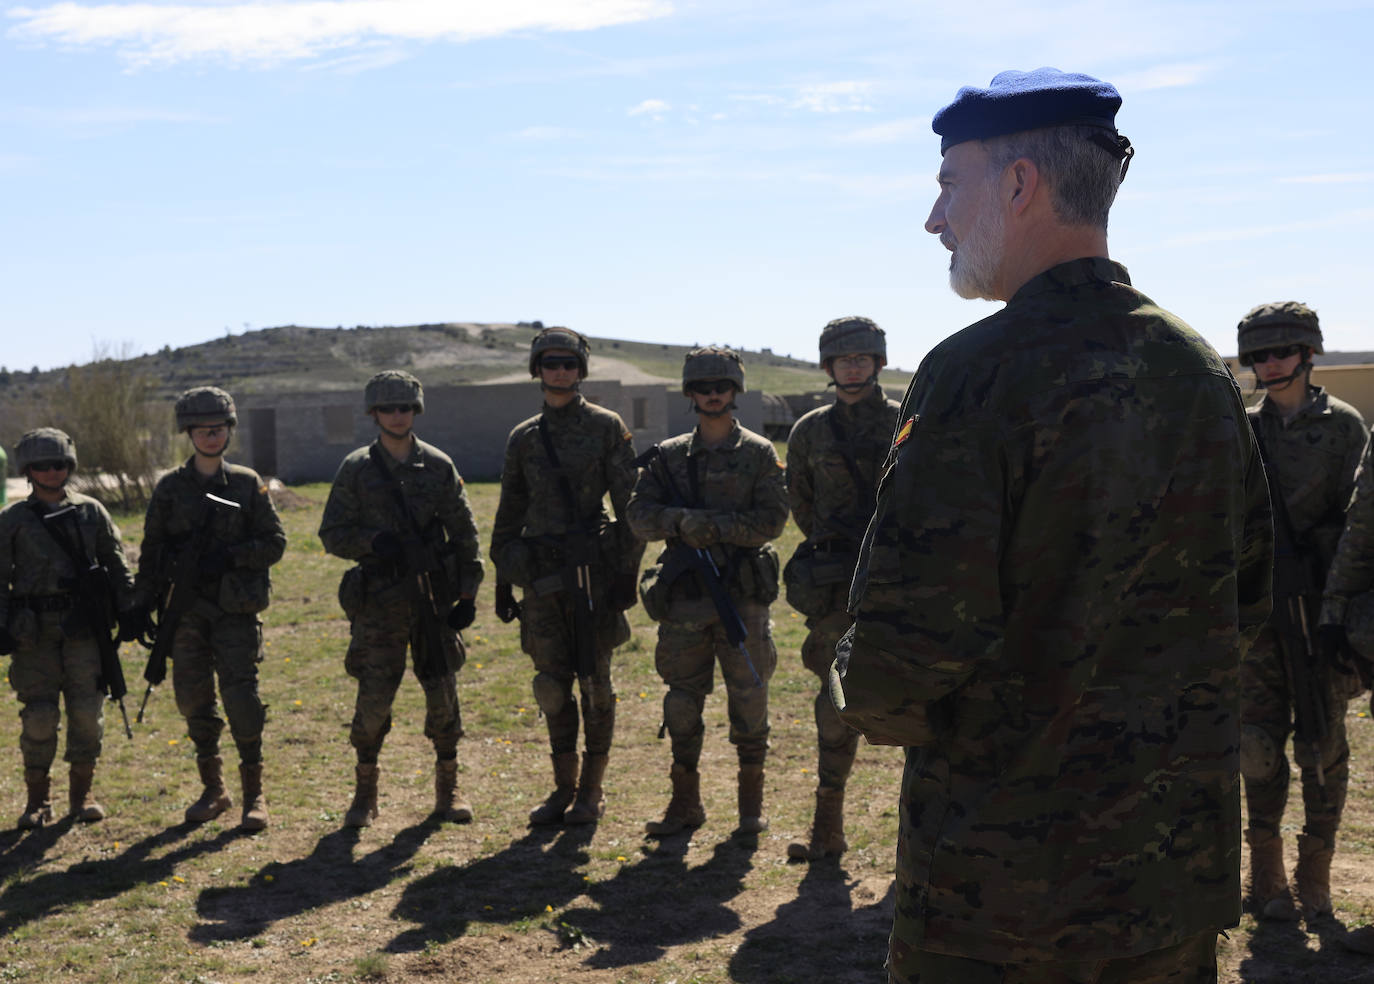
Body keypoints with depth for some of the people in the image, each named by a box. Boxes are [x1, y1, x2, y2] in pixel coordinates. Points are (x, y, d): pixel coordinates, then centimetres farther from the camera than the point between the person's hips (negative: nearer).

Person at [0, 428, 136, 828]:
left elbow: (116, 564, 11)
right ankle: (37, 800, 12)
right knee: (39, 715, -1)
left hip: (84, 626, 1)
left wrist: (126, 610, 6)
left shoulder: (91, 512, 7)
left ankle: (82, 793, 16)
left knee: (87, 711, 1)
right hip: (34, 631, -1)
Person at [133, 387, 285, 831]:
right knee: (193, 698, 6)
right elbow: (152, 551, 11)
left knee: (241, 698, -9)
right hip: (187, 608, 3)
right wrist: (143, 606, 6)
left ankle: (254, 793, 3)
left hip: (236, 608, -2)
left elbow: (275, 543, 2)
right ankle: (212, 789, 20)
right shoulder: (170, 488, 7)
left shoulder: (248, 483, 3)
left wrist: (231, 556, -13)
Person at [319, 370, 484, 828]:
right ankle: (365, 791, 15)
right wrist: (373, 541, -17)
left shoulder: (438, 466, 5)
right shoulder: (356, 469, 2)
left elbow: (464, 532, 8)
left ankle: (448, 788, 19)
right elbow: (332, 533, 3)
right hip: (379, 601, -1)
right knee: (373, 699, -2)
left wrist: (468, 592, 2)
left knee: (443, 695, 4)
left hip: (434, 596, 1)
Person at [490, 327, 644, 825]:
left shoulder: (606, 427, 0)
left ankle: (592, 790, 12)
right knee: (552, 683, 7)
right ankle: (564, 787, 18)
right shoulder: (523, 438, 11)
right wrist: (502, 576, 15)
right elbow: (510, 512, 18)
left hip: (592, 568, -3)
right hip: (540, 574, 4)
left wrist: (627, 569, -8)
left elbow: (629, 503, -2)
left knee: (594, 680, 2)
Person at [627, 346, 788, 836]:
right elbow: (640, 516, 0)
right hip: (684, 597, 2)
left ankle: (752, 802, 16)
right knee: (681, 703, 7)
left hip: (743, 594, -2)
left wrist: (714, 527, -17)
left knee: (749, 700, 3)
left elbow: (771, 520, -7)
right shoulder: (668, 456, 10)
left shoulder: (759, 454, 3)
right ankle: (685, 802, 19)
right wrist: (683, 522, -18)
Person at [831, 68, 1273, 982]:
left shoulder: (979, 370, -19)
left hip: (998, 876, -6)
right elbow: (1246, 601, 12)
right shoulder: (1203, 368, 3)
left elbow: (910, 637, -23)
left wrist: (867, 695, -1)